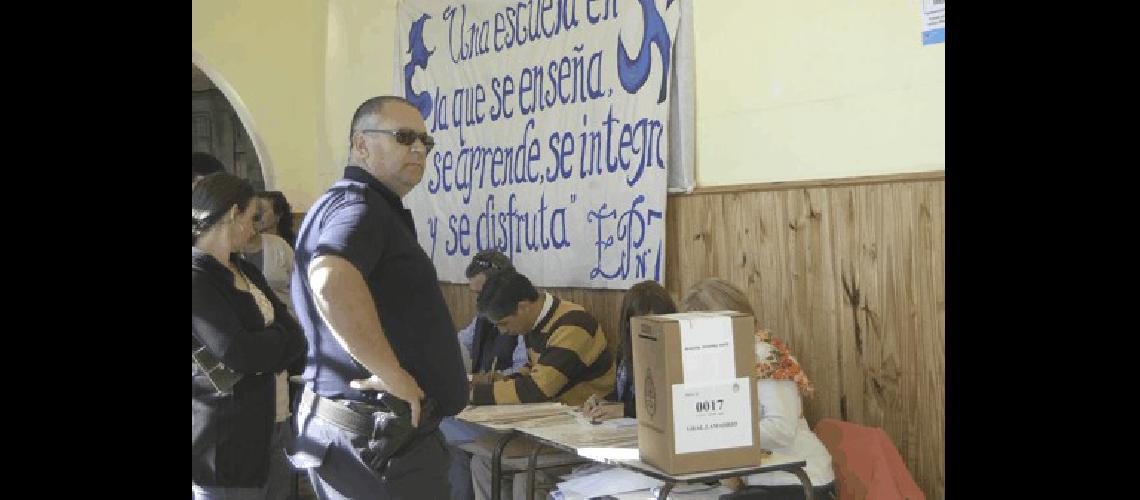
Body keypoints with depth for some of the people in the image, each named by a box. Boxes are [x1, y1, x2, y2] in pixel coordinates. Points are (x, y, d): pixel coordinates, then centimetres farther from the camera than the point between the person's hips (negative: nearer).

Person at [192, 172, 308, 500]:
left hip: (273, 430, 8)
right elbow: (237, 352, -23)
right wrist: (276, 338, -4)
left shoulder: (247, 272, 14)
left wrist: (258, 347, -13)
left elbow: (297, 341, 7)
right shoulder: (199, 280, -14)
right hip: (227, 442, -8)